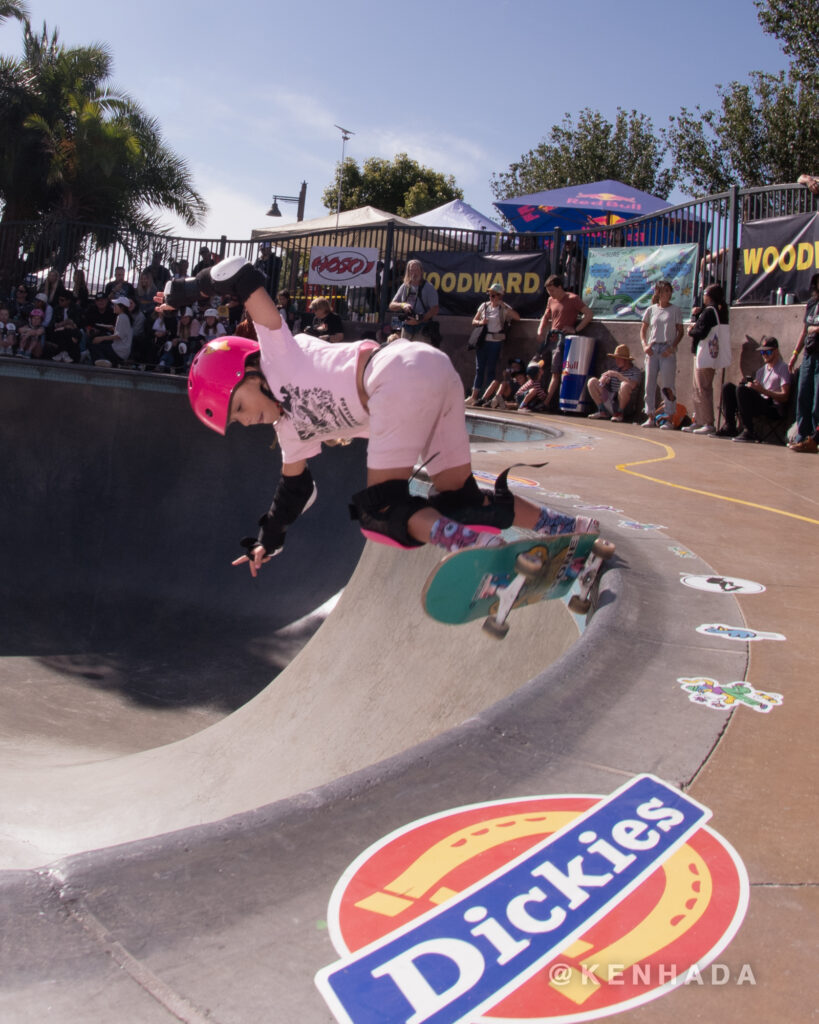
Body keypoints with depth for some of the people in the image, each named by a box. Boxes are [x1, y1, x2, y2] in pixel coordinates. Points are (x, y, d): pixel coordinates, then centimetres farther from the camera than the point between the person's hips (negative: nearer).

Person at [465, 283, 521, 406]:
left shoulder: (504, 308, 0)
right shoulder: (484, 306, 10)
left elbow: (517, 317, -14)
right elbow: (474, 321, 15)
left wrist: (504, 306, -17)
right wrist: (480, 322, -6)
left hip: (496, 341, -4)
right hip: (483, 341, 4)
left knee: (491, 369, -1)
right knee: (479, 368, 4)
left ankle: (486, 397, 3)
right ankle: (474, 396, 7)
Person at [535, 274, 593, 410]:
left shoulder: (573, 299, -3)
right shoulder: (551, 300, 16)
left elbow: (589, 314, -7)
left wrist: (575, 330, -12)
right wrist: (541, 330, 11)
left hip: (563, 338, -7)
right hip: (551, 338, 7)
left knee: (556, 372, -13)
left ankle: (546, 403, -15)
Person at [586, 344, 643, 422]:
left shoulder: (636, 371, -2)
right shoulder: (615, 368, 15)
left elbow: (632, 385, -22)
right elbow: (602, 381, 10)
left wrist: (618, 375, -20)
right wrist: (604, 378, -15)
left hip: (623, 403, -6)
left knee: (625, 384, -34)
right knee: (592, 381, -3)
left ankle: (619, 413, -16)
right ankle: (602, 412, -1)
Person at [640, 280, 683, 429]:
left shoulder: (675, 310, 4)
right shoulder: (651, 310, 9)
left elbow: (680, 332, 2)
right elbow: (643, 330, 13)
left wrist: (672, 347, -12)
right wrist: (645, 345, -4)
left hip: (667, 351, -3)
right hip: (652, 349, 3)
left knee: (667, 385, -5)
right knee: (649, 383, 2)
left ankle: (669, 418, -1)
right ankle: (650, 417, 8)